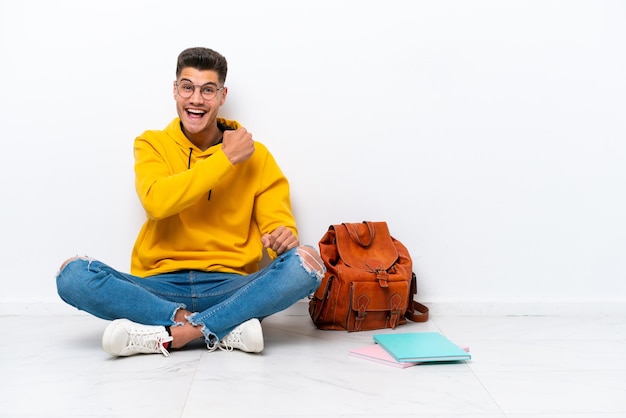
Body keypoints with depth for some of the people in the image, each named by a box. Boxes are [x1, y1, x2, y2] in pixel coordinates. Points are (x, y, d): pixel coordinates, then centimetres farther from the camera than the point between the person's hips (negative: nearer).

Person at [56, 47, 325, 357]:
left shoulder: (254, 155, 9)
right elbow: (157, 202, -13)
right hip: (161, 287, 0)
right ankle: (226, 329, -26)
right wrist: (225, 158, -11)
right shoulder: (152, 144, 7)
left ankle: (168, 334, -26)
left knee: (305, 262, -27)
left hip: (230, 289, 1)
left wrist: (283, 235, -19)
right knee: (73, 274, -25)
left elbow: (278, 220, 5)